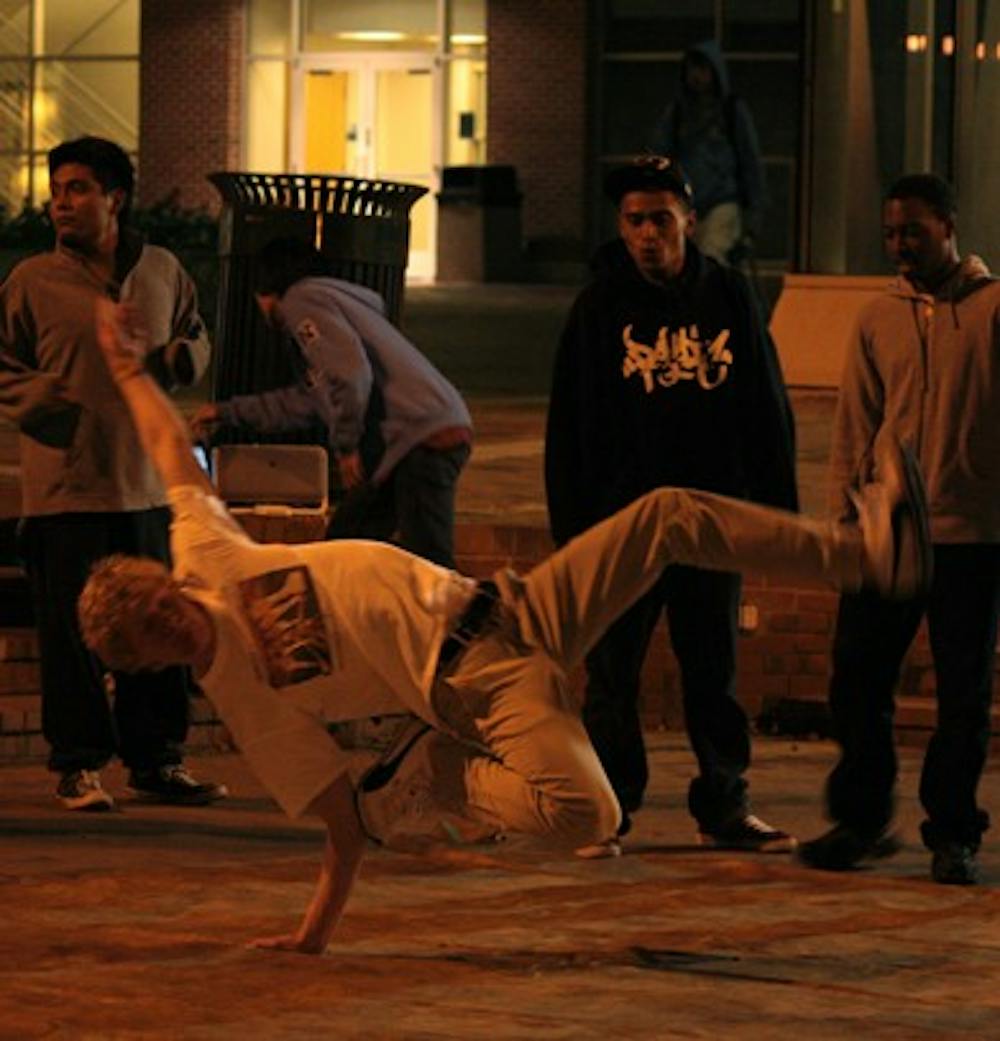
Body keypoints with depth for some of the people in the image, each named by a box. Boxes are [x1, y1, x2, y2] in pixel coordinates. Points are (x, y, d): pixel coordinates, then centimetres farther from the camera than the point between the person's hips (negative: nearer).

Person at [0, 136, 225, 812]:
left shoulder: (162, 272, 7)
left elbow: (193, 337, 22)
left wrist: (185, 355, -1)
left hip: (146, 484, 3)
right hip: (64, 487, -3)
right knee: (72, 631, -1)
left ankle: (157, 761, 20)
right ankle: (78, 766, 9)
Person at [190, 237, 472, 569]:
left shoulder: (301, 300, -1)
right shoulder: (327, 299, 30)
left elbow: (351, 369, -19)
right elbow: (305, 403, 40)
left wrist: (345, 444, -9)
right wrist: (227, 412, 48)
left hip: (424, 438, -10)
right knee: (344, 540, 17)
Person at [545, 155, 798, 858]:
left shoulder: (728, 298, 5)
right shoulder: (600, 308, -1)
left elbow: (768, 412, 9)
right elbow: (570, 426, -1)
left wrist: (776, 511, 4)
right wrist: (573, 529, -7)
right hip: (624, 522, -2)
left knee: (716, 669, 10)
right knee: (613, 673, 1)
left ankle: (724, 806, 19)